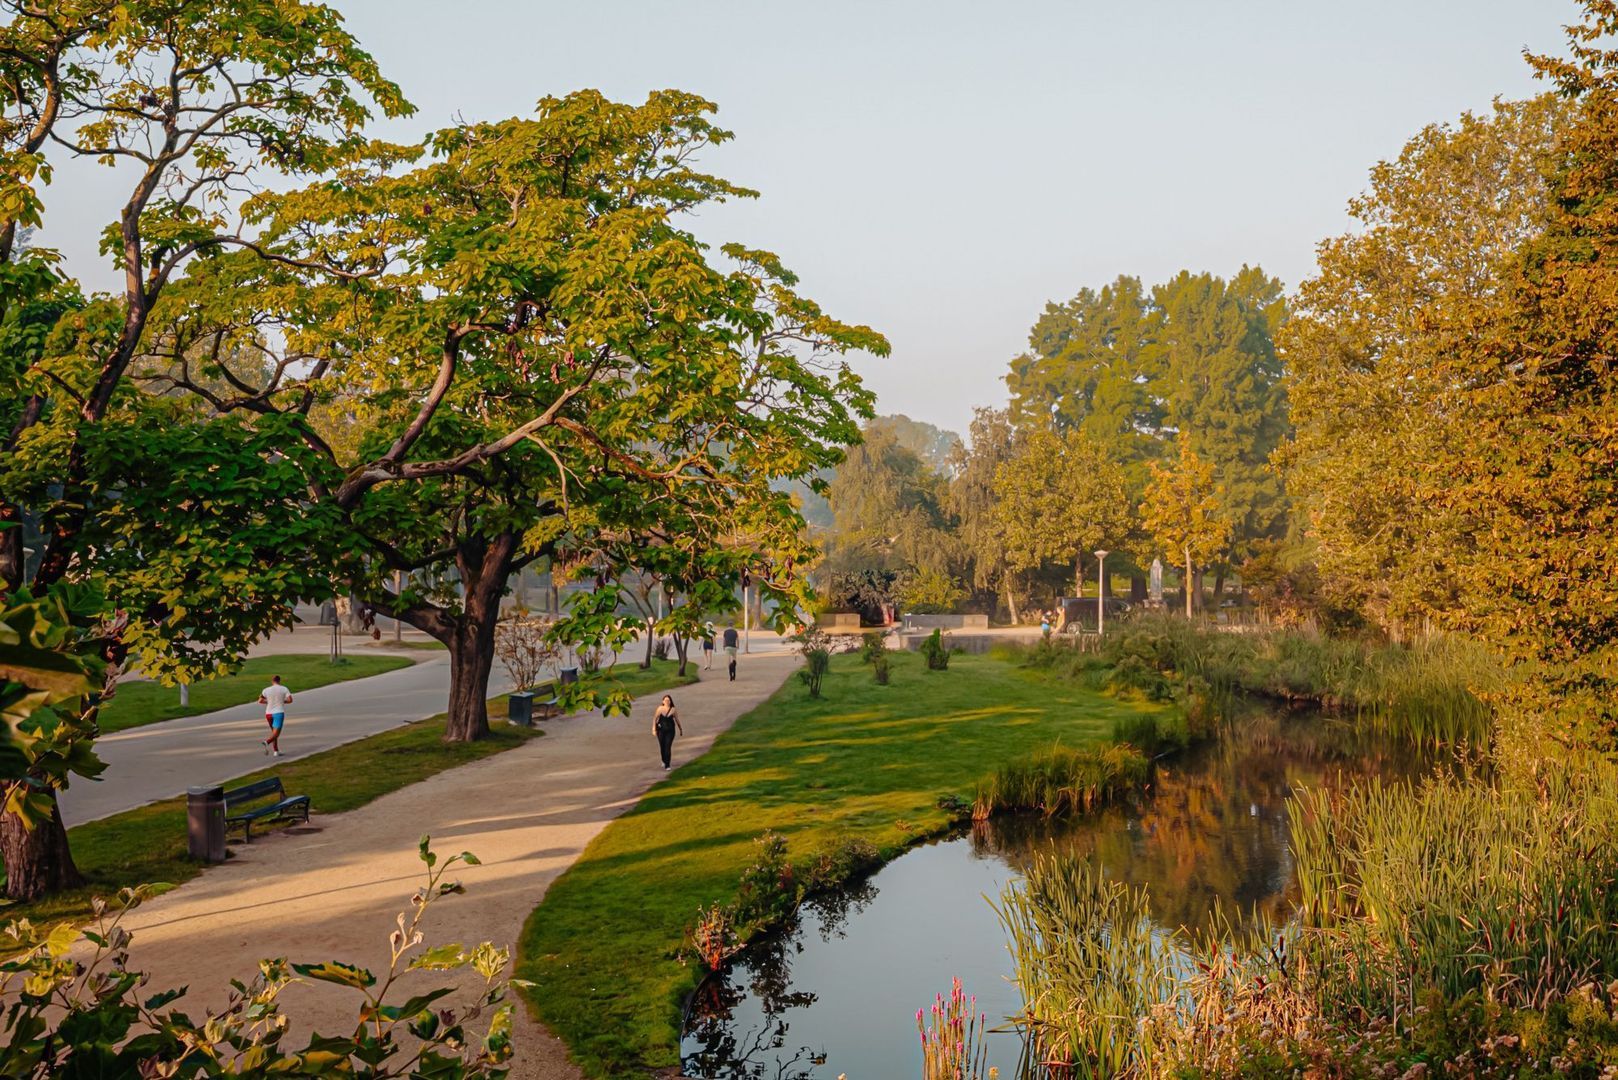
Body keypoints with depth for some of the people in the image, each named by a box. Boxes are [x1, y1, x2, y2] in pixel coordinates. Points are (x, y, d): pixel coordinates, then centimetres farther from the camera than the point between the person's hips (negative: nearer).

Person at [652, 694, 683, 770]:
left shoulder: (673, 710, -6)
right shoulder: (660, 709, -6)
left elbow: (677, 720, 4)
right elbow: (655, 718, -2)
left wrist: (680, 729, 13)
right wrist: (654, 729, -9)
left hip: (670, 731, -1)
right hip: (661, 730, 1)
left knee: (668, 748, -9)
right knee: (662, 747, 14)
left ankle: (667, 766, -8)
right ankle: (664, 761, 40)